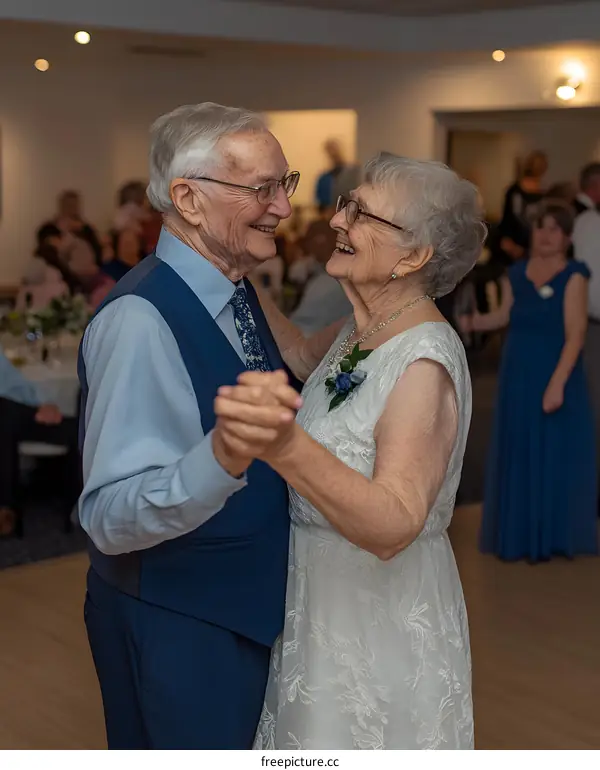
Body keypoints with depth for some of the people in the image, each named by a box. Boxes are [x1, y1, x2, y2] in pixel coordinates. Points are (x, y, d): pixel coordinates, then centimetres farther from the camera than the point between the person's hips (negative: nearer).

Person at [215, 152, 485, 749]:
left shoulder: (425, 362, -27)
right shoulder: (363, 330, 0)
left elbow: (394, 528, -37)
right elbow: (304, 361, 22)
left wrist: (287, 448, -54)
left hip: (383, 612, -8)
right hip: (321, 591, 8)